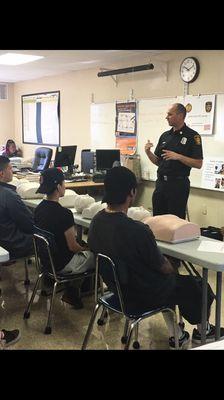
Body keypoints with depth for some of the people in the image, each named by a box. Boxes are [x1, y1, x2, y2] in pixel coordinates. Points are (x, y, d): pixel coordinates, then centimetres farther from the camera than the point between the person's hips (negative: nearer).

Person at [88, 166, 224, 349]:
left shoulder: (96, 221, -10)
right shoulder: (138, 230, -34)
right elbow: (162, 267, -18)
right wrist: (171, 267, 6)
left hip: (117, 288, 7)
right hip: (144, 297, -7)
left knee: (169, 280, 32)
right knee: (199, 287, 17)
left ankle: (176, 335, 38)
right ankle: (202, 331, 44)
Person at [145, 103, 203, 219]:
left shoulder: (192, 136, -7)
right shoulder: (165, 135, 12)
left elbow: (198, 164, -11)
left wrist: (178, 157, -21)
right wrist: (148, 152, -4)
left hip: (179, 184, -6)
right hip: (161, 182, 6)